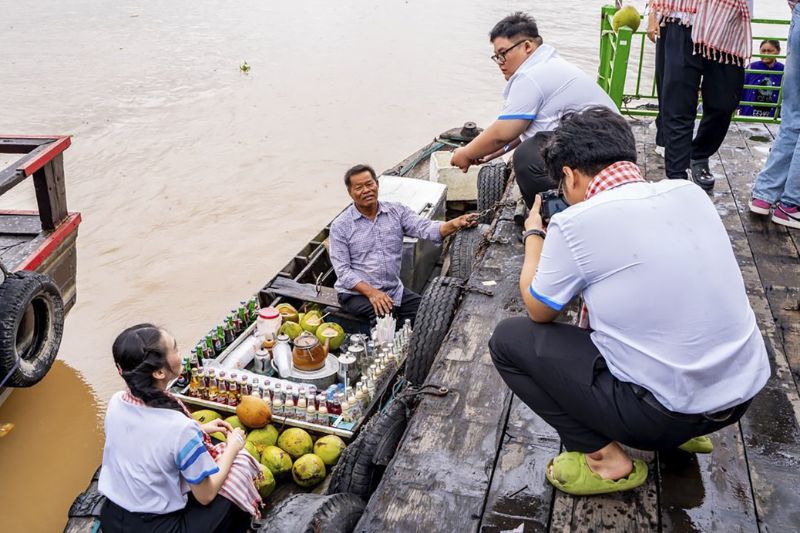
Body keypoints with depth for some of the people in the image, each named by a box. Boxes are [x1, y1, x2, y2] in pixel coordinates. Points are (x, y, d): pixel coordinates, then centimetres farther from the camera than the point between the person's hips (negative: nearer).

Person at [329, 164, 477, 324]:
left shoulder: (397, 211, 3)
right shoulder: (340, 226, -5)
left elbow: (425, 228, -14)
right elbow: (343, 271, -8)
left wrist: (455, 224, -34)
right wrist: (371, 292, -23)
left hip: (394, 289, 4)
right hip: (356, 293, -3)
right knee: (385, 316, -30)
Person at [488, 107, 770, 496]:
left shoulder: (575, 223, -16)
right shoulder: (689, 192, 1)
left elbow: (538, 311, 1)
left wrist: (533, 235, 15)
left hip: (669, 411, -7)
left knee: (508, 339, 4)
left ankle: (604, 457, 4)